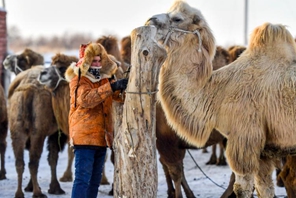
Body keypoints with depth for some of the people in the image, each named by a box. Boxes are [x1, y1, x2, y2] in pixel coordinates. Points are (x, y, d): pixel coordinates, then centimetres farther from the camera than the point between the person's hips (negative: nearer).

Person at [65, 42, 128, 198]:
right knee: (83, 178, -12)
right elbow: (86, 99, -25)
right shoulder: (78, 79, -7)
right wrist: (112, 87, -33)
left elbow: (119, 96, 12)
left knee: (95, 180, 12)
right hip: (84, 137, -8)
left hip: (101, 137, 8)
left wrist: (124, 87, -11)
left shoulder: (104, 78, 15)